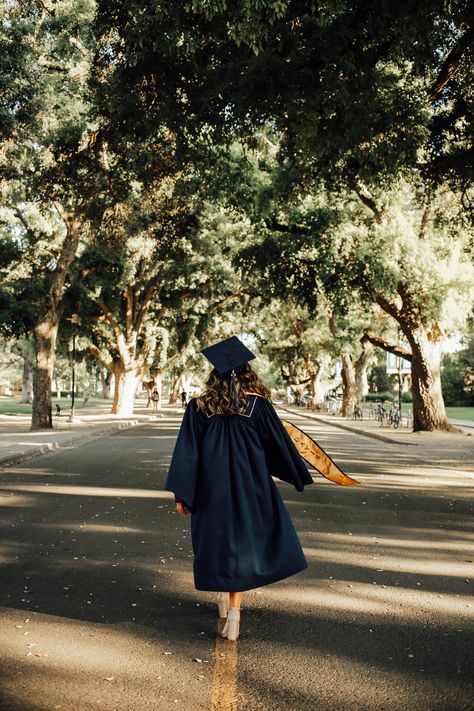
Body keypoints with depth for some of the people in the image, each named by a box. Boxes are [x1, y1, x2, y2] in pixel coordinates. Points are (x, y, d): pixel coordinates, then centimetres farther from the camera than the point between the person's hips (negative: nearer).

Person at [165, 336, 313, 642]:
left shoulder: (199, 406, -3)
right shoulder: (258, 404, -6)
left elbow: (187, 451, -6)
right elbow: (280, 444, 3)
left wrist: (181, 494, -2)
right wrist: (300, 475, 18)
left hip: (211, 487, 1)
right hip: (249, 486, -1)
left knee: (218, 538, 20)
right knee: (242, 543, 6)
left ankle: (224, 592, 31)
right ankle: (234, 609, 1)